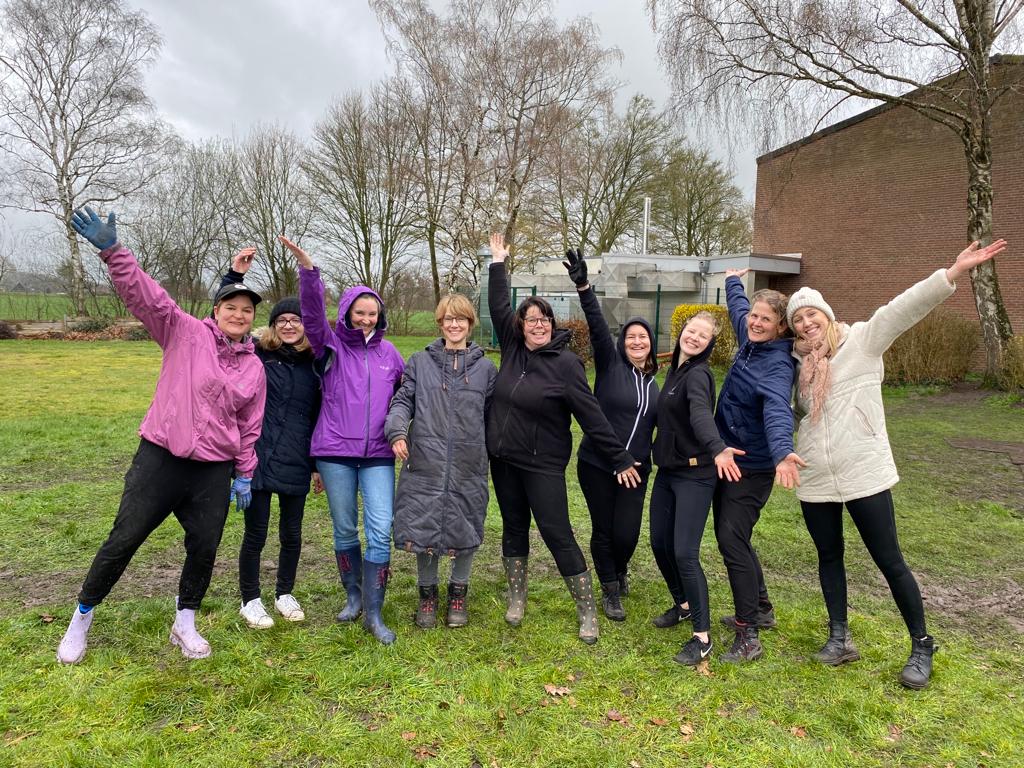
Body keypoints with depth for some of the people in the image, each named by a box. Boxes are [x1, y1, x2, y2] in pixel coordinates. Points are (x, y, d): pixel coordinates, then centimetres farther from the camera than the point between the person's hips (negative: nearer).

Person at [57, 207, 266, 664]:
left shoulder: (254, 367, 5)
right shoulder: (185, 333, -3)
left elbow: (250, 427, 10)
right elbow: (146, 295, -16)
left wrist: (245, 475, 10)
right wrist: (112, 250, -29)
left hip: (214, 470, 3)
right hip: (160, 458, -3)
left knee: (204, 548, 8)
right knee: (123, 540, 4)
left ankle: (185, 624, 30)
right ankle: (82, 618, 27)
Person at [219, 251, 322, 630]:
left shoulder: (314, 365, 5)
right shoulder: (256, 354, 0)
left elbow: (317, 417, 10)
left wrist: (319, 464, 11)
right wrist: (234, 275, -16)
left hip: (296, 464, 2)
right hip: (258, 459, -2)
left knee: (291, 533, 13)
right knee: (256, 533, 7)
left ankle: (285, 594, 34)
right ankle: (250, 600, 27)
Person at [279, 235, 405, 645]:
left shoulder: (389, 352, 8)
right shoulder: (331, 343, 1)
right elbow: (312, 311, -15)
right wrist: (307, 270, -30)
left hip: (379, 455, 1)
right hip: (334, 452, -1)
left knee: (380, 531, -6)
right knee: (345, 530, 11)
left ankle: (373, 612, 7)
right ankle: (353, 596, 32)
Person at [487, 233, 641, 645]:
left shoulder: (565, 362, -15)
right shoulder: (513, 347, 1)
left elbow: (591, 414, -15)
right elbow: (499, 306, 12)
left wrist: (620, 459, -14)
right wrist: (498, 263, 11)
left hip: (543, 464, -6)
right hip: (503, 459, 6)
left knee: (558, 534, -4)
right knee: (514, 527, 16)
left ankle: (587, 612, 10)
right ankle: (516, 599, 32)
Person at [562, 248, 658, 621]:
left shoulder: (652, 382, 12)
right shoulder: (610, 365, -3)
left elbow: (657, 425, 20)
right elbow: (597, 325, -18)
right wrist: (583, 286, -31)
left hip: (635, 470, 4)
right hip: (597, 464, -3)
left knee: (626, 533, -1)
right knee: (603, 529, 5)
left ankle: (619, 569, 34)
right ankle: (611, 591, 26)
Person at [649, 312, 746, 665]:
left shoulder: (698, 374, -17)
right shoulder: (676, 369, 10)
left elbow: (700, 413, -37)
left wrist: (716, 448, -53)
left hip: (694, 475, -8)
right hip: (667, 470, 8)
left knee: (684, 553, -10)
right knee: (659, 543, 13)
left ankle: (702, 637, 3)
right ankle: (683, 604, 36)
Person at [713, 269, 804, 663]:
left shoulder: (777, 364, -19)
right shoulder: (750, 342, 4)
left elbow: (777, 409, -39)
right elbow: (738, 307, 26)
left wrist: (782, 452, -56)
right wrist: (732, 281, 44)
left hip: (752, 467, -9)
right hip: (728, 458, 9)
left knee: (731, 539, -13)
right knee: (731, 536, 16)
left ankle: (748, 636, -4)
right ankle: (761, 609, 33)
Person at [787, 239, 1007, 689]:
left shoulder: (861, 341, -4)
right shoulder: (796, 363, 6)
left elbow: (904, 308, -17)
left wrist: (954, 272, -28)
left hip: (865, 475, -4)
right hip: (814, 481, 5)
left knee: (889, 560, 4)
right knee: (829, 556, 15)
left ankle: (921, 646, 22)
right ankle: (840, 638, 31)